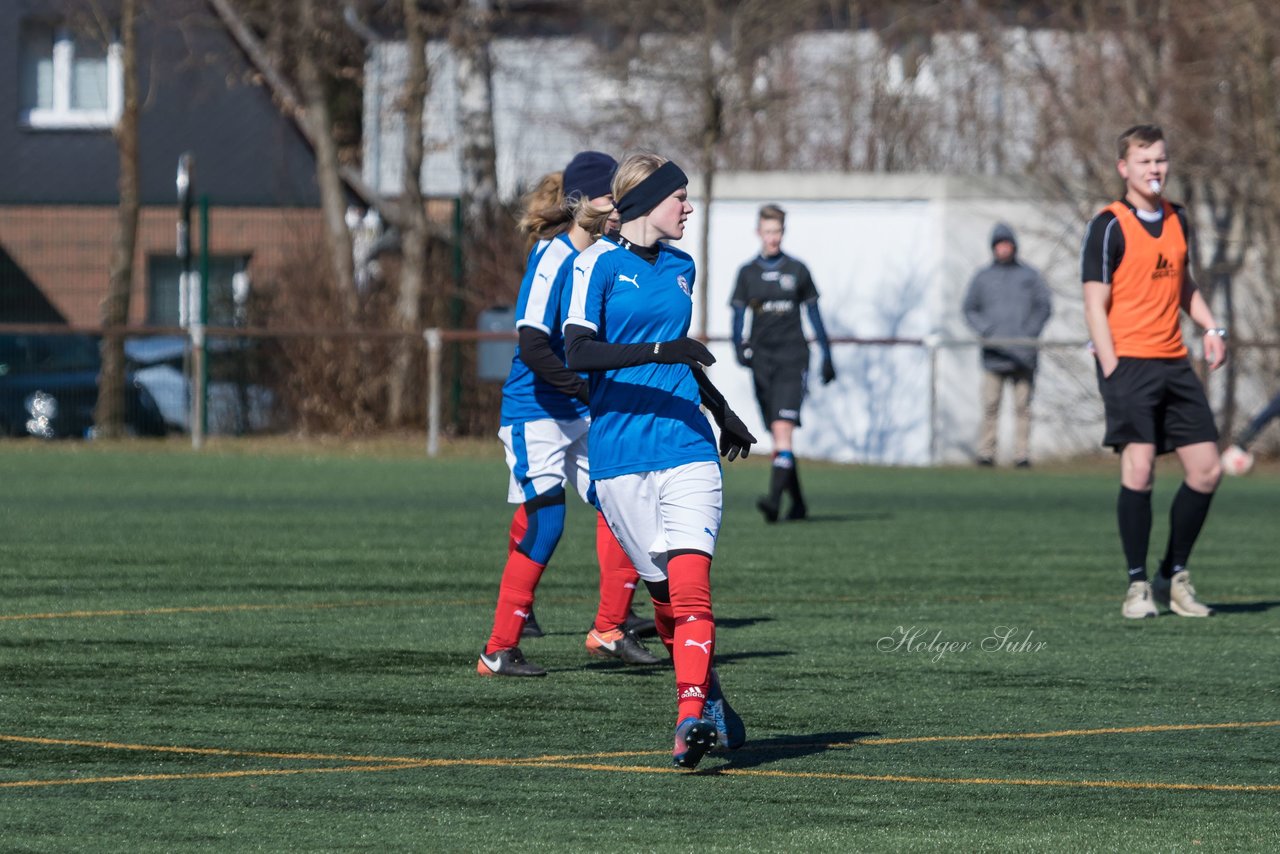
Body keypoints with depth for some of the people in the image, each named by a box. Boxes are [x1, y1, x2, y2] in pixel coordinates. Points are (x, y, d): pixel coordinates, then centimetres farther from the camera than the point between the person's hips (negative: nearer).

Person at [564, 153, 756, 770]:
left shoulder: (680, 268, 16)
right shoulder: (599, 263, -3)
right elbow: (577, 352, -15)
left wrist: (721, 411, 40)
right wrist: (657, 352, -25)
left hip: (687, 445, 3)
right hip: (621, 456, -3)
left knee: (691, 587, -14)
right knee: (664, 592, 1)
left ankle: (692, 719, -23)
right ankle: (708, 697, 19)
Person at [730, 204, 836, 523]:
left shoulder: (797, 270, 5)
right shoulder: (747, 272, 8)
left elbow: (814, 314, 12)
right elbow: (738, 314, 7)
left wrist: (826, 356, 12)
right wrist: (739, 345, -12)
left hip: (792, 358, -2)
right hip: (761, 361, 2)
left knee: (783, 429, -18)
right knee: (778, 437, 6)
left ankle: (775, 499, -27)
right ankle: (797, 502, 19)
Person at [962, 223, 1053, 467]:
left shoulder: (1029, 275, 12)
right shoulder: (983, 277, 13)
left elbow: (1044, 306, 8)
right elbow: (970, 308, 12)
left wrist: (1031, 332, -6)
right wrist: (985, 331, -4)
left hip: (1023, 354, 0)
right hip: (994, 353, 0)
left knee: (1022, 406, -3)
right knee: (990, 405, -6)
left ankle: (1022, 454, -2)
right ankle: (986, 453, -4)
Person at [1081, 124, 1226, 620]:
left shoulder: (1176, 221, 13)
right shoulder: (1109, 227, -6)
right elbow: (1095, 304, -9)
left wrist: (1210, 327, 13)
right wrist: (1112, 373, -16)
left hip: (1173, 364, 7)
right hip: (1128, 361, -7)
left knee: (1206, 470, 2)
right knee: (1138, 468, -16)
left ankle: (1174, 576, 17)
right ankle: (1137, 585, -6)